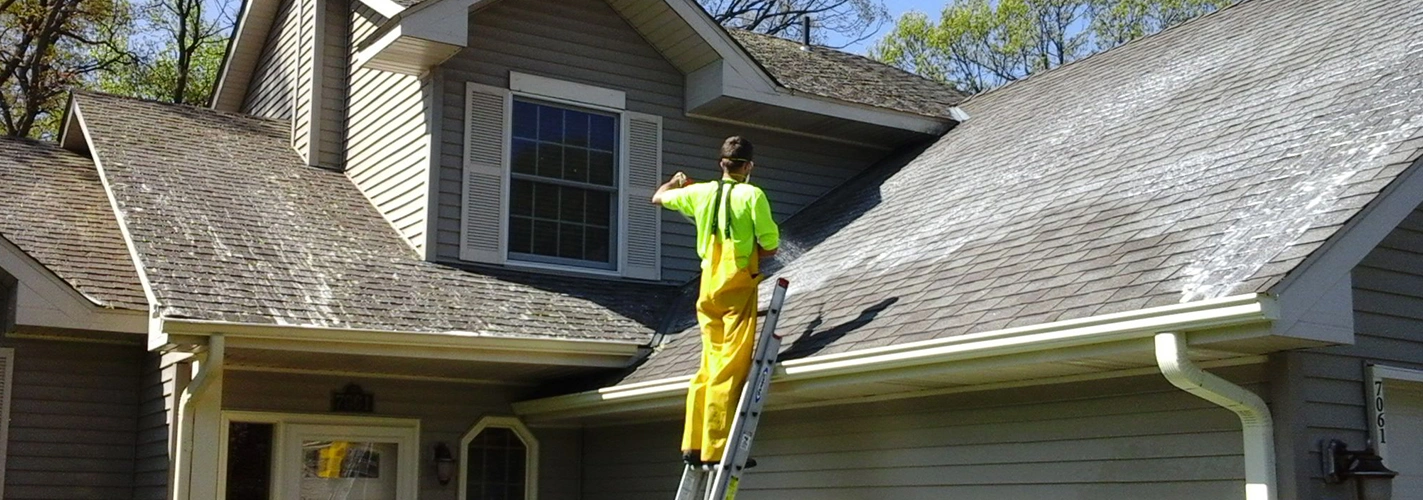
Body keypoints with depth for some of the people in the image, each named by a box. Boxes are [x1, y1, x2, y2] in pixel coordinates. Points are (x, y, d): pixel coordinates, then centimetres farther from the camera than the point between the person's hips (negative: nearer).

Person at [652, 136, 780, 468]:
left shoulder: (700, 192, 9)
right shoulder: (752, 195, -6)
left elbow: (659, 197, 27)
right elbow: (771, 246, -7)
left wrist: (676, 182, 48)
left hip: (709, 285, 6)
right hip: (739, 284, -6)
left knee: (711, 365, 12)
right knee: (730, 370, -6)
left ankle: (694, 444, 10)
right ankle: (716, 449, -9)